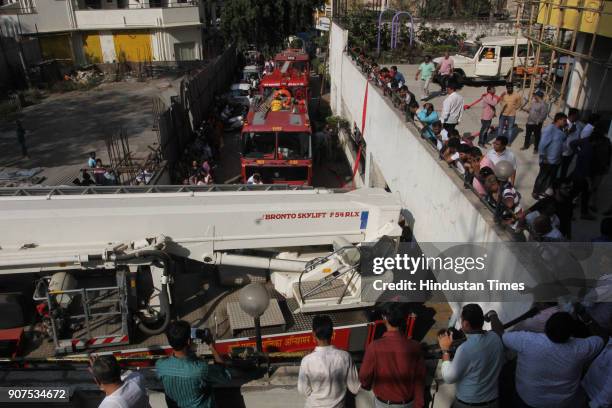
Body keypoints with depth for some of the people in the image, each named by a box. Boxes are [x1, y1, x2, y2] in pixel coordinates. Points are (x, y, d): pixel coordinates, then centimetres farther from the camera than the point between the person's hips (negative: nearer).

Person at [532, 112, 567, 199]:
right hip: (548, 160, -8)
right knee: (542, 177, 7)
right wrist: (543, 157, -20)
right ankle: (535, 192, 24)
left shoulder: (560, 130, 7)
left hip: (556, 160, 8)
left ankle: (542, 191, 36)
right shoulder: (550, 129, -21)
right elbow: (542, 144, -24)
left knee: (551, 178, 19)